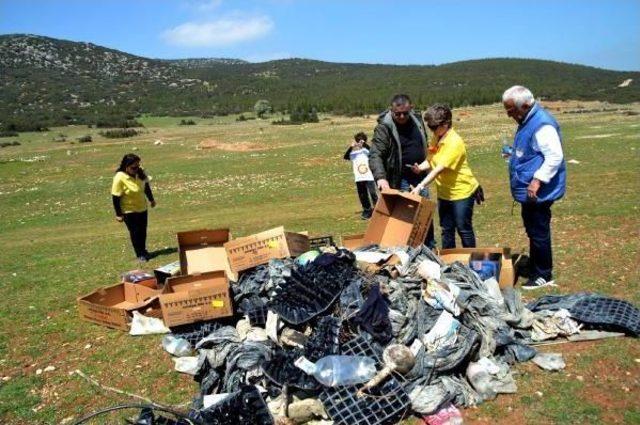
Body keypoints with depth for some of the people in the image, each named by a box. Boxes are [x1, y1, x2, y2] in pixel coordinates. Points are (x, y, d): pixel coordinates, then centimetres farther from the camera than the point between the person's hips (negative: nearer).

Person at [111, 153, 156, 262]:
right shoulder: (120, 178, -25)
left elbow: (146, 186, 8)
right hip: (129, 211, -5)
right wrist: (118, 214, -16)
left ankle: (143, 250, 35)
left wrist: (151, 199, 18)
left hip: (142, 208, 5)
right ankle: (140, 254, 20)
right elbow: (116, 197, -19)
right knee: (135, 232, 4)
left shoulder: (140, 173, -10)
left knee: (143, 231, 15)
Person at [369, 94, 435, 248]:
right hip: (400, 181, -6)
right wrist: (380, 177, -38)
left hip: (420, 177, 6)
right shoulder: (383, 128, -15)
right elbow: (375, 156, -23)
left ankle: (430, 248, 29)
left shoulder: (417, 120, 5)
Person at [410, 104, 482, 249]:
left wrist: (420, 186, -37)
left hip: (462, 192, -7)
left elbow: (439, 169, -31)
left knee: (464, 230, 5)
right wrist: (420, 167, -14)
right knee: (446, 230, 15)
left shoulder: (454, 142, -23)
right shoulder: (436, 139, 2)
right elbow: (431, 161, 8)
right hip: (444, 193, 7)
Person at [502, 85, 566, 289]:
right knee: (532, 231, 18)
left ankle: (543, 276, 14)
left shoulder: (542, 124, -21)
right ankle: (534, 268, 31)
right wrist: (513, 153, 12)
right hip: (528, 191, 10)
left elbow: (555, 156, -26)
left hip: (538, 193, -10)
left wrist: (537, 180, -29)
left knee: (539, 233, 1)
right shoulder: (527, 121, 11)